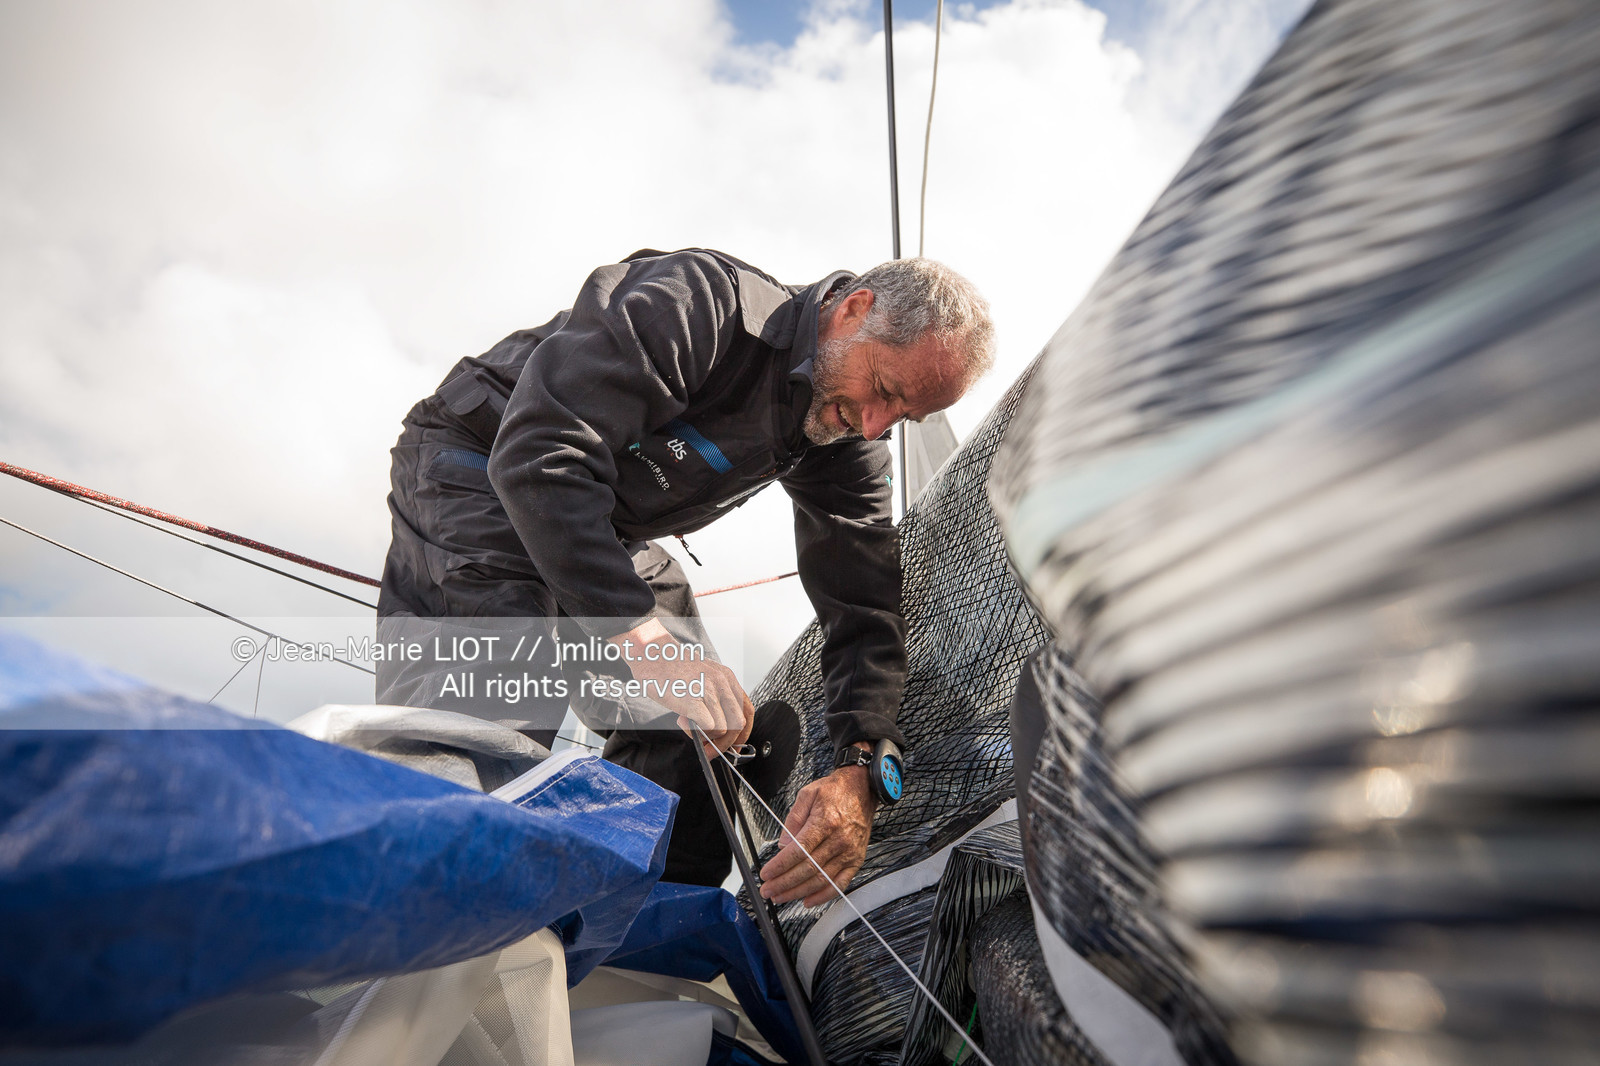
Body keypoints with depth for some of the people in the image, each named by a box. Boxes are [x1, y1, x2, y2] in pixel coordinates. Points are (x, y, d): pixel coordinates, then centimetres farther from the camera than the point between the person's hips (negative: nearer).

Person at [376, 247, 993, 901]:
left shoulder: (845, 446, -10)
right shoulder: (702, 300, -32)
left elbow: (865, 609, -11)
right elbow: (539, 456, -40)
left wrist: (858, 770, -28)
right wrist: (647, 641, -46)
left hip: (613, 535, 7)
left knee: (695, 736, -1)